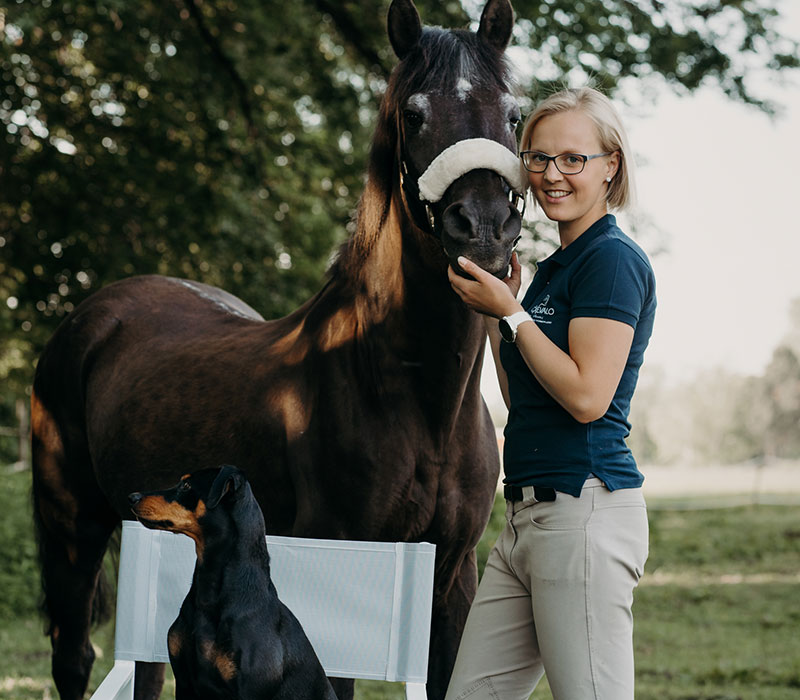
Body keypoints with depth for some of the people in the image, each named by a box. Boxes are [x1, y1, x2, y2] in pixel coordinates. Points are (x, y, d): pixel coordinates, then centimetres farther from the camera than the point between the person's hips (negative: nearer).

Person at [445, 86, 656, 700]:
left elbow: (587, 395, -18)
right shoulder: (555, 268, 19)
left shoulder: (613, 259, -9)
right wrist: (495, 310, 16)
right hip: (530, 512, 10)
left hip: (587, 507, -10)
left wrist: (510, 312, -9)